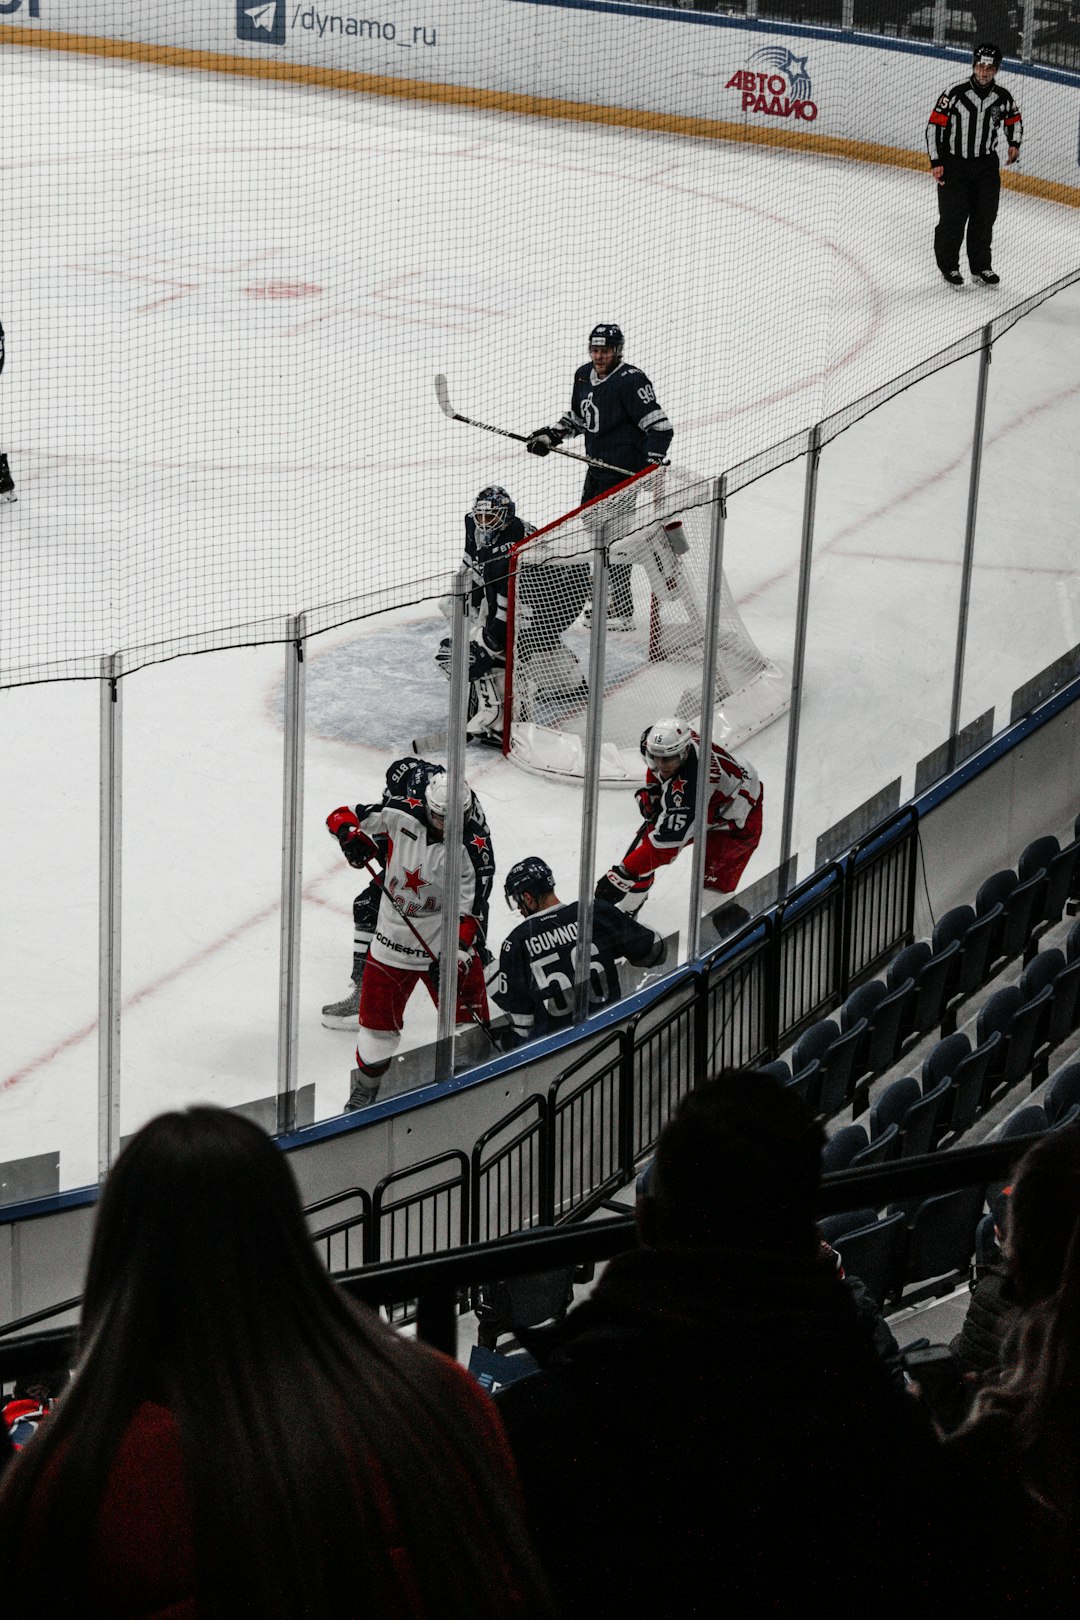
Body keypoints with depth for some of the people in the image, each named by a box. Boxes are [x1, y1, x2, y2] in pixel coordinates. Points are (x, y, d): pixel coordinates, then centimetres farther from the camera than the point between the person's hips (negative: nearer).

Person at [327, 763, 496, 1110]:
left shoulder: (474, 848, -19)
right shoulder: (401, 813, -14)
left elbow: (470, 909, -19)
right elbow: (343, 816, -2)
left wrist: (458, 954, -30)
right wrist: (353, 834, -24)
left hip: (445, 940, -2)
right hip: (394, 935, 2)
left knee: (468, 1019, -2)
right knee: (377, 1017, 10)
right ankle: (365, 1090, 30)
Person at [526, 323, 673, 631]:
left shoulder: (630, 381, -19)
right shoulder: (584, 375, 8)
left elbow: (659, 426, -21)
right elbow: (577, 416, 23)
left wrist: (653, 461, -31)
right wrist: (551, 435, 10)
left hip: (624, 467, -9)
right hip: (598, 465, 9)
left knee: (612, 535, -11)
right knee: (590, 518, 24)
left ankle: (621, 612, -8)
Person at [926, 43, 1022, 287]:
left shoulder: (1002, 97, -4)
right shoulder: (955, 93, -17)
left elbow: (1014, 120, 17)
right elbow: (934, 125, -13)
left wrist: (1014, 144, 1)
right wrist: (936, 162, -15)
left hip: (986, 164, 4)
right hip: (953, 163, -4)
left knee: (985, 216, 8)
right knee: (953, 217, -2)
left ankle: (981, 266, 22)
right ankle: (948, 266, 14)